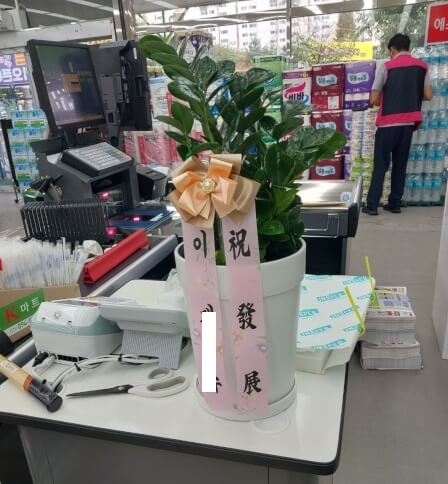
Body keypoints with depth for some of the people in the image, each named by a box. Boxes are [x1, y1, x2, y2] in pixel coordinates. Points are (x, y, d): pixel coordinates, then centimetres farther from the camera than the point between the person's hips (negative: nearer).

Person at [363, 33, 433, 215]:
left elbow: (373, 99, -5)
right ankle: (395, 203, 14)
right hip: (409, 122, 4)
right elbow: (428, 95, 6)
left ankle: (372, 205, -1)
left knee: (380, 164, 2)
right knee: (400, 164, 12)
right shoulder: (422, 66, 8)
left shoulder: (386, 66, -3)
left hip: (388, 123, -3)